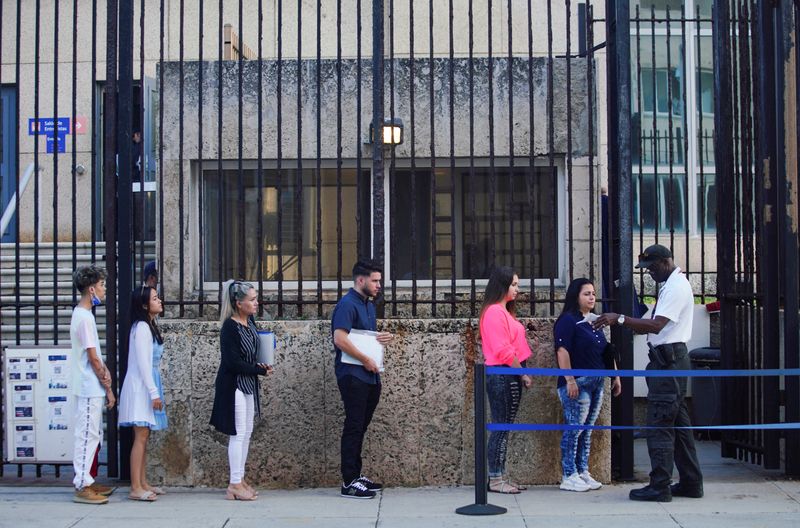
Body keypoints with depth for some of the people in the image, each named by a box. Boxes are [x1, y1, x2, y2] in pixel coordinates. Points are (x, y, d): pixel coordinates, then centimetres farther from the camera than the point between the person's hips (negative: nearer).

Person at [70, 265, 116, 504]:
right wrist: (108, 388, -11)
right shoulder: (85, 317, -17)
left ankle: (86, 481, 22)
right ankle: (82, 487, -1)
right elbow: (93, 358, -17)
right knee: (88, 435, -6)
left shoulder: (82, 314, 13)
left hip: (91, 388, 10)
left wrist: (104, 370, -4)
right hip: (90, 388, -10)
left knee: (92, 435, 15)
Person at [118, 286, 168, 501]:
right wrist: (154, 393, -19)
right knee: (141, 436, -9)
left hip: (147, 386, 10)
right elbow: (143, 363, -19)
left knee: (144, 436, 10)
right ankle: (136, 488, -7)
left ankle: (142, 484, 15)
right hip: (141, 386, -10)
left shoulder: (150, 326, 15)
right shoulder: (142, 327, -14)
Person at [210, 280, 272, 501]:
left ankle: (240, 480, 21)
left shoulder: (250, 321, 5)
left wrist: (260, 365, -1)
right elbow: (233, 362, -22)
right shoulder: (230, 327, -20)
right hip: (233, 385, -9)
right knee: (238, 434, -4)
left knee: (246, 432, 12)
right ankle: (235, 484, 3)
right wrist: (260, 370, -14)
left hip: (248, 384, 9)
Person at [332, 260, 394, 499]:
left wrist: (384, 337, 5)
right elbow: (340, 339, -23)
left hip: (370, 376, 9)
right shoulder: (347, 305, -12)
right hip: (353, 375, -9)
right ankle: (349, 482, -2)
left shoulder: (369, 305, 18)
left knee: (360, 427, 14)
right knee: (353, 427, -6)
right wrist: (366, 360, -17)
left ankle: (356, 475, 23)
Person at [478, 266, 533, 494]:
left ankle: (500, 476, 16)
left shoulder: (504, 311, 19)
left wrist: (521, 374, 10)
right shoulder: (494, 312, -13)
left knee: (504, 428, 11)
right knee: (501, 427, -6)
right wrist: (524, 374, -11)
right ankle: (495, 479, -1)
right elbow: (503, 350, -18)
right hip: (502, 375, -10)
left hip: (510, 376, 10)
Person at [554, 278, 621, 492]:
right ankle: (569, 476, -2)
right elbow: (562, 351, -16)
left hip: (597, 382, 8)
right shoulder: (568, 320, -7)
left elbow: (607, 351, 22)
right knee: (574, 429, -7)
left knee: (587, 430, 11)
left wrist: (615, 376, 17)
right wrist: (569, 380, -22)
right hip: (577, 383, -8)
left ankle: (583, 473, 17)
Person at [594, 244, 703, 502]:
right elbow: (654, 325, 18)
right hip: (670, 357, 11)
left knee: (660, 424, -9)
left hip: (668, 358, -11)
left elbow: (656, 325, -24)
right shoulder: (671, 285, 19)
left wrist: (620, 319, -24)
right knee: (678, 423, 13)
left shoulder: (676, 287, -13)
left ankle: (659, 487, -6)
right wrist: (623, 323, 5)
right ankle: (691, 483, 19)